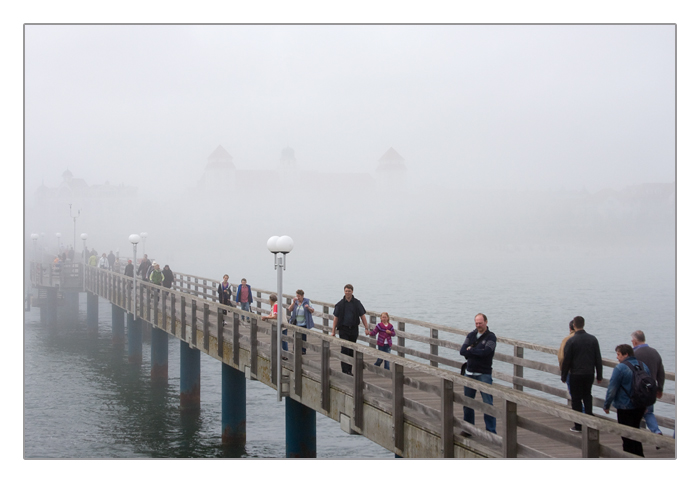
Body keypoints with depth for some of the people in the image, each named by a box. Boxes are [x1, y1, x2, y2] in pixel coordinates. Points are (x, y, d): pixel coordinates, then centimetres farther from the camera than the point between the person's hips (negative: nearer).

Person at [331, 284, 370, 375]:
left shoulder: (357, 303, 3)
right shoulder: (340, 304, 1)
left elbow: (362, 316, 5)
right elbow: (336, 318, 4)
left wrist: (366, 328, -3)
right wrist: (333, 331, 1)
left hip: (354, 329, 2)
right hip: (343, 329, -2)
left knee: (351, 351, 7)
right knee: (345, 349, -11)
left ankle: (349, 370, 16)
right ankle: (345, 370, -10)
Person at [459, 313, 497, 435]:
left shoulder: (491, 337, -5)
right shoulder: (471, 335, 10)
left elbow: (486, 352, -20)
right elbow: (462, 351, -2)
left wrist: (470, 350, -7)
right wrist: (478, 352, -13)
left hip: (484, 374, -5)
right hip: (469, 373, 5)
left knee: (488, 403, -6)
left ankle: (491, 431, -1)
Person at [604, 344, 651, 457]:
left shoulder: (620, 368, -17)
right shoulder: (643, 366, 5)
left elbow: (612, 389, -15)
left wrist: (606, 405, -4)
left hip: (625, 408, -7)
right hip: (641, 406, 7)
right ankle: (639, 454, 26)